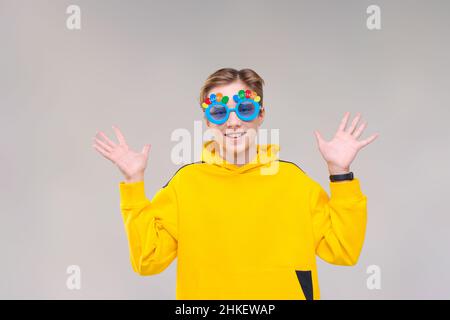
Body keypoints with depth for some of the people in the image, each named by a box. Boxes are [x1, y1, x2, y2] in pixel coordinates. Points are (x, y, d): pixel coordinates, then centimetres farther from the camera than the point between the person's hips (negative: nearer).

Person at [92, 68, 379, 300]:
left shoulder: (292, 178, -4)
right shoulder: (185, 182, -5)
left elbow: (342, 250, -5)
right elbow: (149, 258, -8)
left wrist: (340, 172, -11)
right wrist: (134, 182, -13)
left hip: (286, 291, 1)